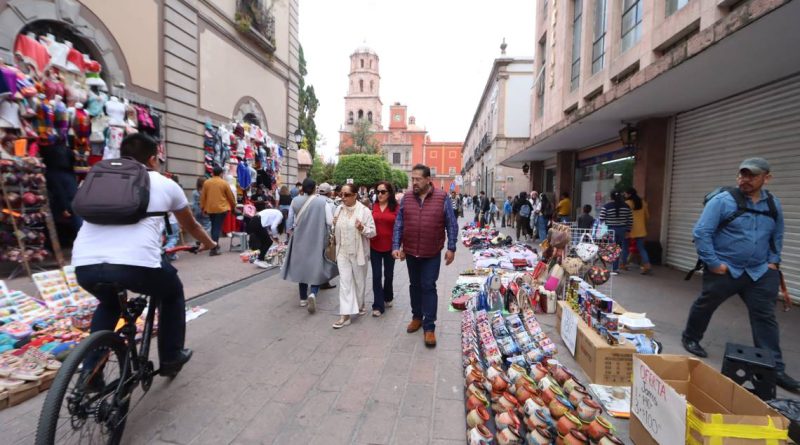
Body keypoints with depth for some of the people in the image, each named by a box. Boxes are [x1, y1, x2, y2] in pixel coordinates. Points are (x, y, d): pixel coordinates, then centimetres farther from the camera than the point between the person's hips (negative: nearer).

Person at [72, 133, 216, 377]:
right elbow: (191, 226, 31)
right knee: (173, 293, 28)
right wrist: (208, 243, 51)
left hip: (84, 264, 4)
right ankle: (171, 357, 34)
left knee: (109, 303, 37)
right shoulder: (166, 184, 17)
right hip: (136, 262, -4)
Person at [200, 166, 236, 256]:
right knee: (217, 228, -4)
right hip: (221, 208, -4)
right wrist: (234, 206, 17)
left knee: (213, 227, 19)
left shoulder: (206, 183, 3)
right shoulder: (224, 183, -5)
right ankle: (213, 249, -7)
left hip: (210, 209, 4)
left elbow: (202, 196, 7)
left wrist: (203, 208, 18)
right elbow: (231, 196, 1)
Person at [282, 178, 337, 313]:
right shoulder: (322, 202, -12)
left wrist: (291, 232, 22)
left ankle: (303, 298, 24)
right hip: (317, 239, -3)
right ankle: (313, 293, -15)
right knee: (316, 266, 8)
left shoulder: (295, 201, -3)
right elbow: (330, 222, -13)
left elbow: (290, 221, 5)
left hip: (300, 239, 3)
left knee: (302, 266, 16)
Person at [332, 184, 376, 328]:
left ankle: (360, 305, 37)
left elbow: (373, 232, -10)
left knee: (359, 281, 14)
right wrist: (334, 225, -6)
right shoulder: (339, 209, 5)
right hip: (342, 252, 3)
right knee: (344, 282, 1)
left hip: (358, 252, -3)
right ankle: (345, 314, 5)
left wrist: (362, 228, -29)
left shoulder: (364, 210, -11)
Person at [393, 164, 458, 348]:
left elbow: (452, 225, -4)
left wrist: (451, 248, -6)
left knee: (428, 287, 1)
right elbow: (398, 224, 1)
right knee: (414, 285, 16)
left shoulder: (442, 198, -8)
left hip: (432, 253, -3)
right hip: (410, 252, 3)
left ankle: (429, 327, 13)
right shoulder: (406, 198, 0)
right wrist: (396, 246, -6)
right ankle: (417, 317, 35)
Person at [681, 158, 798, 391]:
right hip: (724, 270, -4)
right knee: (704, 306, 11)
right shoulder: (722, 201, -13)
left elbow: (777, 237, 21)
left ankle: (774, 368, 13)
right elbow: (701, 232, -17)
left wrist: (773, 261, 10)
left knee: (765, 317, 4)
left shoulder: (774, 204, 6)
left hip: (759, 273, 4)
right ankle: (690, 338, 33)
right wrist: (713, 263, -17)